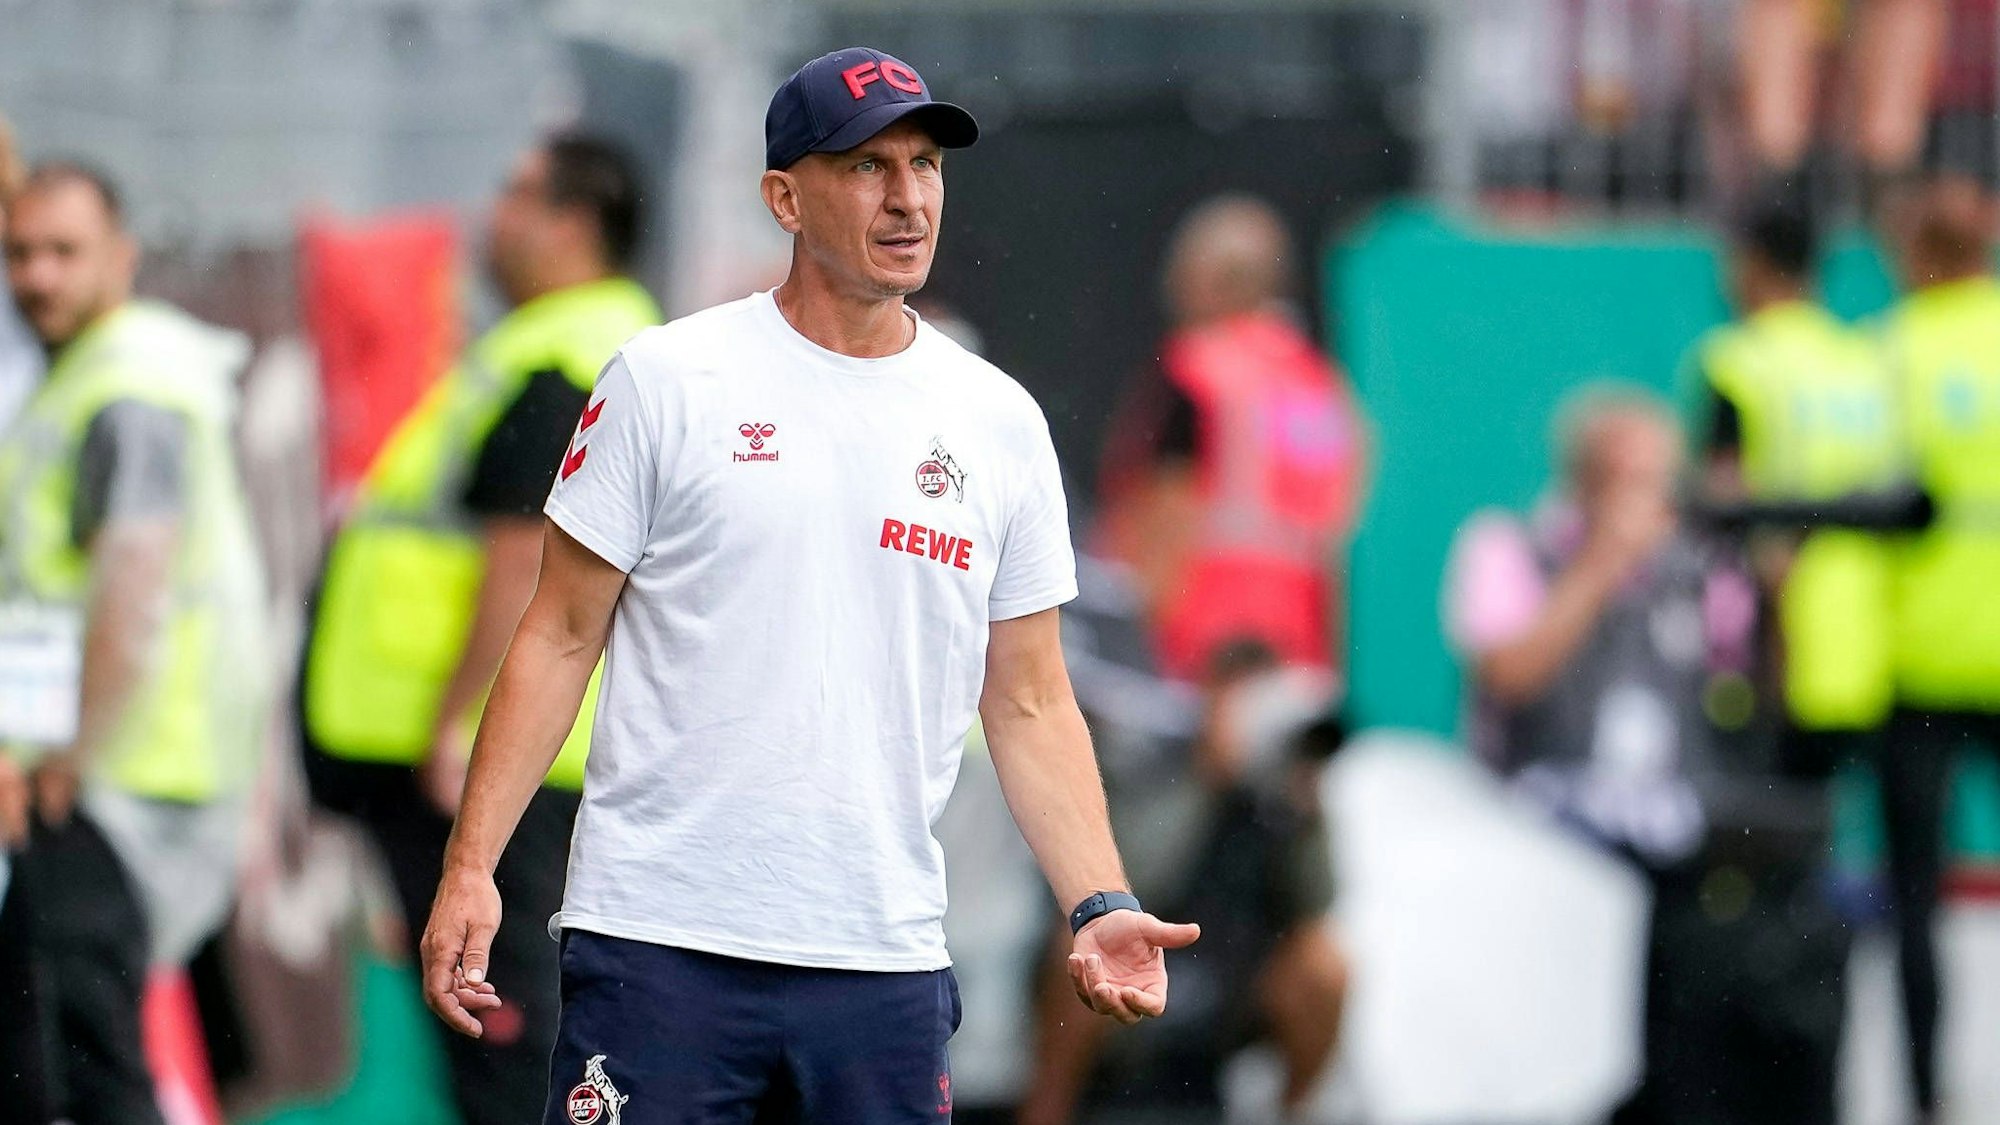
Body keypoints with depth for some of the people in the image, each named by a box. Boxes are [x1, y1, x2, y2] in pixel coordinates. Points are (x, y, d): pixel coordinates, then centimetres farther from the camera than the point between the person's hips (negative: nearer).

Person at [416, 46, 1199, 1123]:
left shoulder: (1001, 422, 10)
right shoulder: (664, 379, 1)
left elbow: (1029, 703, 12)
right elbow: (560, 638, 2)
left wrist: (1101, 906, -1)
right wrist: (470, 866, -6)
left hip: (885, 958, 3)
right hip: (659, 944, -3)